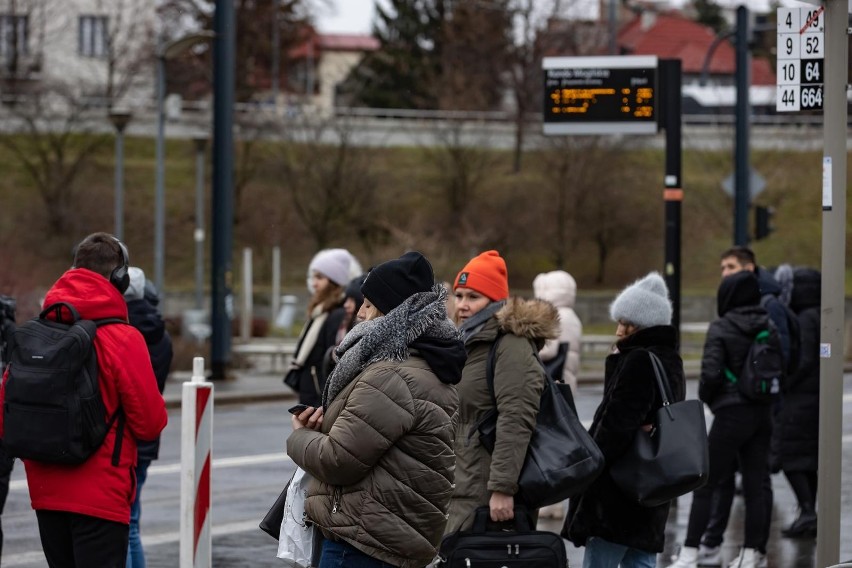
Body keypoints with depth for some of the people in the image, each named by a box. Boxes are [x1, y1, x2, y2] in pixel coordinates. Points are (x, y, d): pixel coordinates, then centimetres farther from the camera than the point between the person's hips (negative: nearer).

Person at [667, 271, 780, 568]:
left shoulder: (721, 329, -11)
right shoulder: (769, 327, 5)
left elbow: (711, 373, -16)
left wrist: (705, 397, 2)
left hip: (732, 412, -6)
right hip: (763, 412, 6)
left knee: (704, 486, 1)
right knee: (755, 486, 8)